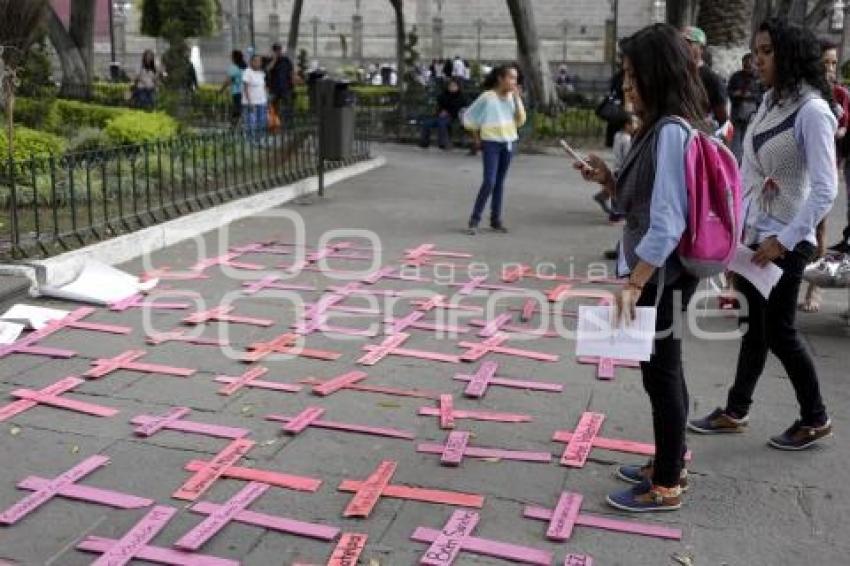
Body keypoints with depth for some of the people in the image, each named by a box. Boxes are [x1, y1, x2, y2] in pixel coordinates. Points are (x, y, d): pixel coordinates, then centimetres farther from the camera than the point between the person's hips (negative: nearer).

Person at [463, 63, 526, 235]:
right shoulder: (487, 97, -11)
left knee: (500, 182, 10)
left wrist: (517, 99, -8)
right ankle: (474, 220, -4)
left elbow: (521, 121, 0)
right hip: (491, 143, -5)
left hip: (509, 142, 5)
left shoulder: (512, 97, 4)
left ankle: (495, 219, 18)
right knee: (489, 182, -13)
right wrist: (476, 136, 1)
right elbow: (468, 116, -3)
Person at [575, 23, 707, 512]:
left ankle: (666, 487, 17)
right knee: (664, 373, 19)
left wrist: (634, 285, -22)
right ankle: (671, 463, 35)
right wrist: (609, 181, 2)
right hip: (658, 273, 9)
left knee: (662, 376, 2)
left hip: (660, 276, -9)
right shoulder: (662, 129, 10)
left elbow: (667, 223, -24)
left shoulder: (671, 132, -20)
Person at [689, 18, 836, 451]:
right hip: (752, 235, 7)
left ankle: (815, 419, 22)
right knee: (753, 326, 14)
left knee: (778, 330, 3)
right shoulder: (770, 101, 7)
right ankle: (735, 412, 25)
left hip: (785, 242, -7)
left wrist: (783, 241, -20)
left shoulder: (812, 110, -18)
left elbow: (825, 190, -22)